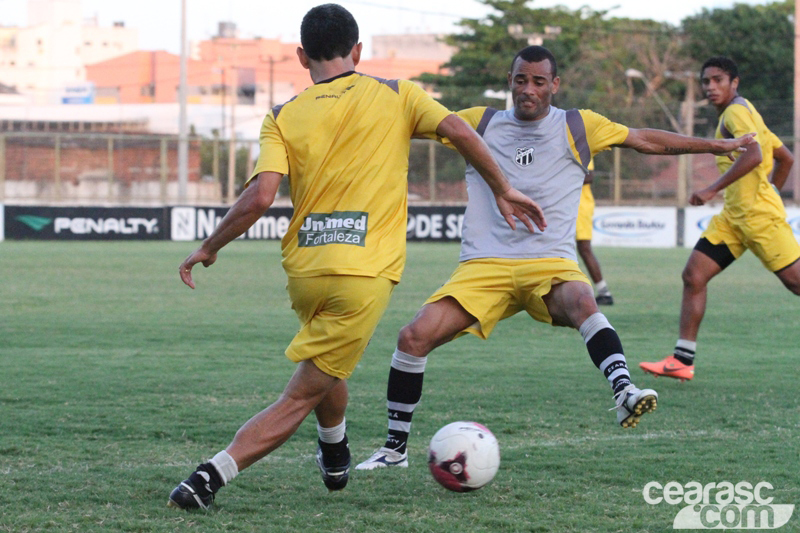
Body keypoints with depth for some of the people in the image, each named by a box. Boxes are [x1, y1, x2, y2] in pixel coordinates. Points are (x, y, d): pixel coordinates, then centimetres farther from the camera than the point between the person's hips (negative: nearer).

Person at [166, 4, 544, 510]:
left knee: (329, 367, 33)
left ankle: (335, 458, 49)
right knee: (300, 398, -2)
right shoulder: (395, 95, 6)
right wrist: (503, 190, 9)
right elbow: (459, 131, -3)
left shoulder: (283, 118, 6)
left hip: (305, 271, 3)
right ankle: (211, 476, -18)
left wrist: (209, 249, 6)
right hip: (367, 273, -2)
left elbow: (259, 197, -6)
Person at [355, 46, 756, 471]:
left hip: (550, 262, -1)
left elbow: (646, 141, 17)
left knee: (582, 302, -37)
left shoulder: (577, 127, 10)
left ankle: (624, 395, -54)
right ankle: (395, 448, -1)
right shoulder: (479, 123, 12)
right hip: (484, 264, 1)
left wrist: (714, 145, 19)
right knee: (414, 337, -17)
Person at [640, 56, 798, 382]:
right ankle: (682, 360, 0)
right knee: (693, 276, 1)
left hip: (758, 214, -10)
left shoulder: (736, 112, -9)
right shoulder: (738, 114, 19)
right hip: (734, 215, 10)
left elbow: (754, 154, -28)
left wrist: (713, 190, -27)